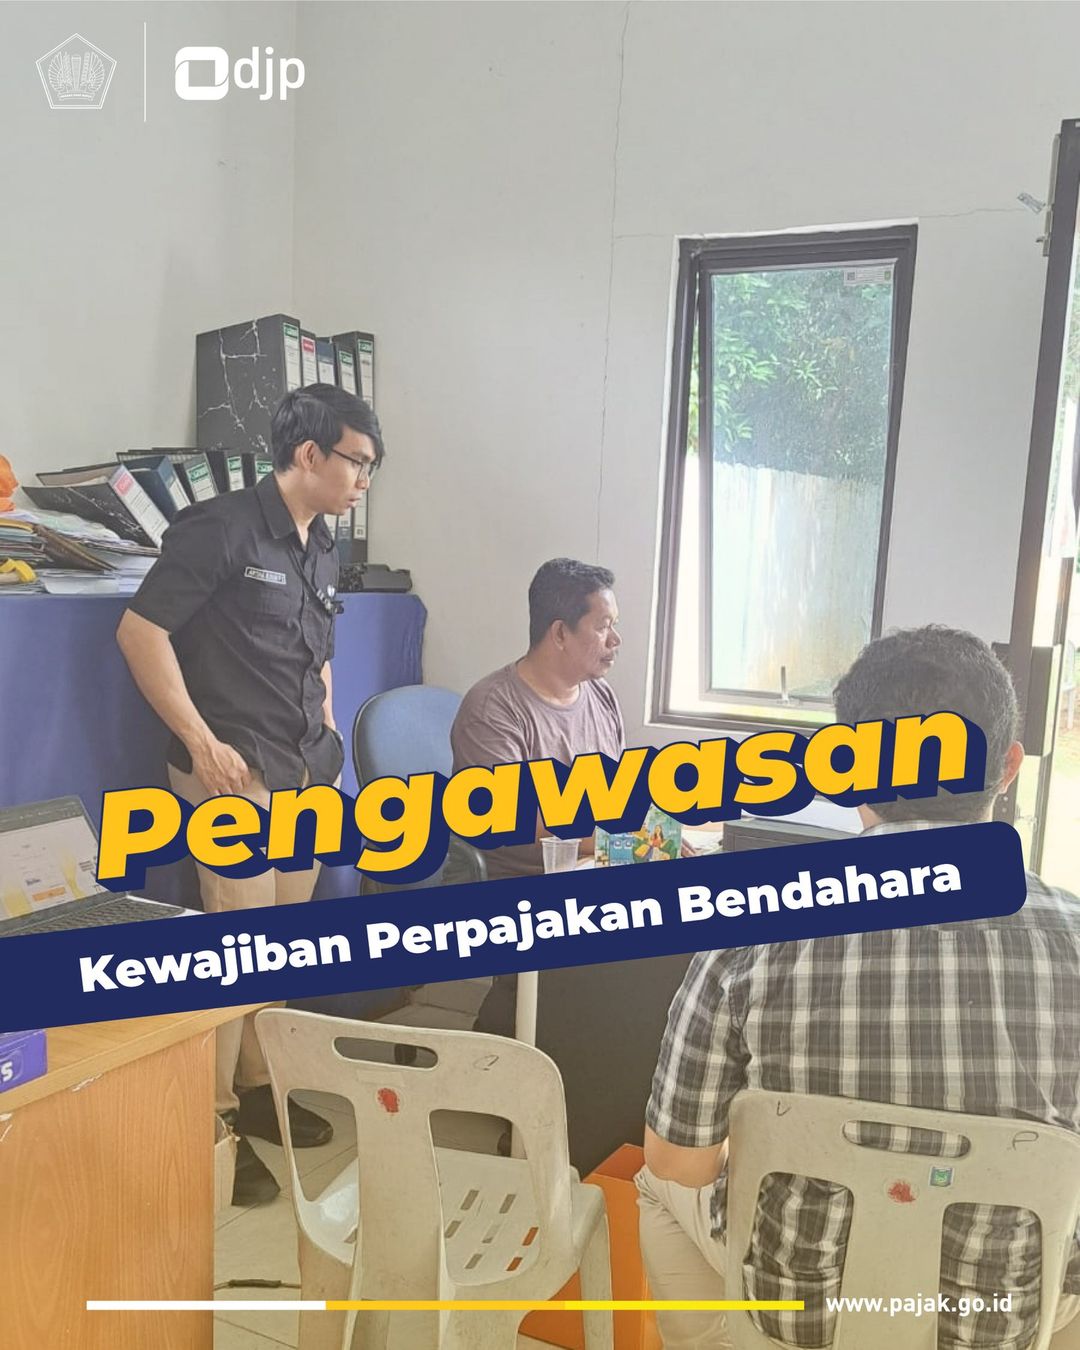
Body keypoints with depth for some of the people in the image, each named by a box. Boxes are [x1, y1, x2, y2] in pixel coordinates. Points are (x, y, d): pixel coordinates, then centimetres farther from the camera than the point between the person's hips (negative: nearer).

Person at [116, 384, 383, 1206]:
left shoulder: (323, 551, 13)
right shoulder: (221, 527, -10)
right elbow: (140, 630, -13)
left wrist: (327, 736, 13)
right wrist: (201, 742, -17)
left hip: (304, 777, 8)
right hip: (235, 774, -8)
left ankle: (258, 1088, 29)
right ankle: (211, 1119, 8)